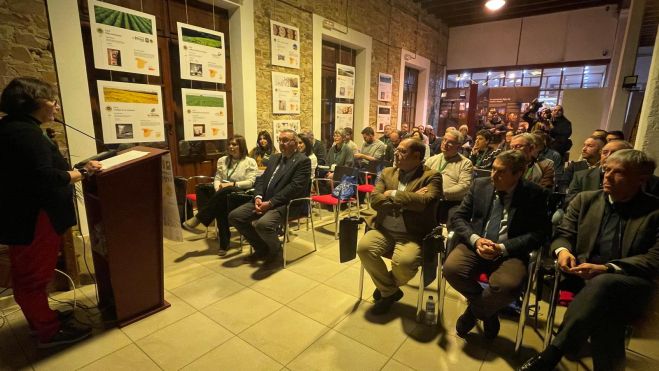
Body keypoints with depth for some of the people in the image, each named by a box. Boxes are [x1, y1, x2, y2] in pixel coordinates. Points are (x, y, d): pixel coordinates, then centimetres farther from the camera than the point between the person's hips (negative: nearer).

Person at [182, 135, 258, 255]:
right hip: (223, 195, 3)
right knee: (220, 206, -34)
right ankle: (224, 243, -28)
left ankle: (197, 220, -27)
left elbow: (250, 182, -7)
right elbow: (217, 179, 14)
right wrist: (218, 188, -9)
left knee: (224, 192, -37)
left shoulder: (250, 162, 3)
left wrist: (232, 184, -16)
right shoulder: (222, 160, 18)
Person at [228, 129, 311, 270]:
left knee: (263, 224, -34)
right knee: (234, 216, -4)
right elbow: (262, 179, 15)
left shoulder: (303, 161, -6)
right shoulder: (274, 158, 19)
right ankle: (262, 248, 13)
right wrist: (258, 197, -6)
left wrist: (270, 203, -20)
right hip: (264, 200, 8)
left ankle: (276, 253, -2)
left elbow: (294, 187, -17)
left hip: (285, 204, -8)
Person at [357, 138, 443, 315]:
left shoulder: (431, 176, -1)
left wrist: (393, 194, -11)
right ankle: (389, 291, 5)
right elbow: (374, 200, -3)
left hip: (413, 234, -4)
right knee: (363, 247, -22)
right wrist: (408, 199, -11)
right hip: (384, 230, 4)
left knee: (404, 262, -31)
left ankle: (387, 286, 8)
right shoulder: (387, 173, 11)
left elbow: (423, 202, -20)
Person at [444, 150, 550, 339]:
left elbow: (538, 233, -4)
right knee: (451, 268, -27)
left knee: (508, 285, -33)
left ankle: (473, 312, 3)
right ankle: (488, 310, 6)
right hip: (475, 245, 3)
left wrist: (502, 248, -17)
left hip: (509, 252, -2)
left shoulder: (534, 194, -1)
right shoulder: (480, 184, 6)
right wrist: (475, 239, -13)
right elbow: (458, 217, 6)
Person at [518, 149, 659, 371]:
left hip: (629, 286, -2)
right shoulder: (584, 200, 13)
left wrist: (607, 269, -22)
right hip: (582, 277, 3)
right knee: (605, 312, -32)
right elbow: (564, 234, 12)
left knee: (602, 284, -36)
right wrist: (562, 250, -14)